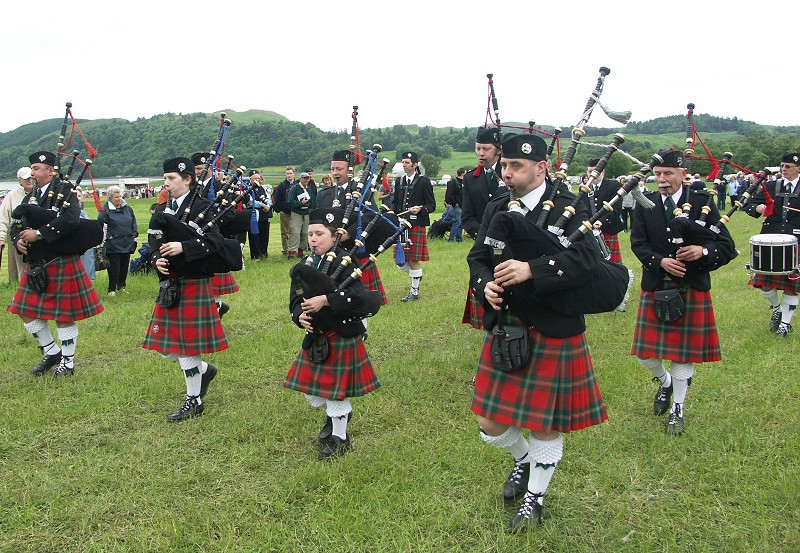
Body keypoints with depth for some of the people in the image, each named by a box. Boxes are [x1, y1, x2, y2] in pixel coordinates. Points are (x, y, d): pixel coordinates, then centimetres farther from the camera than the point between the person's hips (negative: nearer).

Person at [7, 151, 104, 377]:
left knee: (64, 315, 2)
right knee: (27, 312, 10)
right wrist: (18, 239, -8)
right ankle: (52, 353, 27)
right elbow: (16, 224, 14)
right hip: (35, 265, 8)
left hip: (61, 263, -8)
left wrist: (38, 234, -25)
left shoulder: (64, 191, -9)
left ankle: (67, 363, 16)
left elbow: (69, 220, -26)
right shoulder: (30, 196, 14)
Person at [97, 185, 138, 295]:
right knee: (114, 267, -2)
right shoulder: (105, 209, -8)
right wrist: (108, 236, -14)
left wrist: (134, 234, 10)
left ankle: (122, 286, 26)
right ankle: (112, 289, 8)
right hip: (113, 244, -5)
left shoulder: (127, 208, 10)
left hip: (127, 244, 6)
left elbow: (134, 222, 19)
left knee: (125, 266, 12)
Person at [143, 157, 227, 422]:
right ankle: (204, 370, 36)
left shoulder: (201, 207, -7)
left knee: (187, 344, -1)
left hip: (193, 284, -7)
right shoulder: (162, 211, 13)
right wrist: (157, 260, -11)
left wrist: (183, 247, -28)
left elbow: (214, 242, -18)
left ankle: (194, 401, 15)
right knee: (166, 347, 10)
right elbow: (154, 244, 10)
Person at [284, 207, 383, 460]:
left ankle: (339, 437, 23)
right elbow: (296, 299, 7)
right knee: (312, 387, 17)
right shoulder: (304, 266, 5)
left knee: (336, 389, 3)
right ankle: (336, 415, 46)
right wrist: (300, 315, -15)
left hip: (342, 337, -7)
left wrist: (325, 300, -29)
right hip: (315, 337, 7)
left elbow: (358, 295, -27)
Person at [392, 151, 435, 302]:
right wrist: (392, 213, 1)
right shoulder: (399, 181, 13)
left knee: (413, 260, -2)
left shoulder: (424, 181, -3)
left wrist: (420, 209, -23)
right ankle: (416, 277, 31)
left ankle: (414, 291, 10)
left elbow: (432, 205, -4)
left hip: (417, 226, -5)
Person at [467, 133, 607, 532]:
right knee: (491, 424, 11)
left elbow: (586, 260, -23)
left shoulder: (569, 207, -10)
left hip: (553, 333, -4)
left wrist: (531, 270, -34)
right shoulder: (497, 208, 6)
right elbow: (478, 256, 7)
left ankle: (535, 496, 34)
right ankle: (523, 460, 44)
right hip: (504, 328, 5)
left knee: (545, 423, 11)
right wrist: (485, 285, -15)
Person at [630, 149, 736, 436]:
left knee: (685, 350, 7)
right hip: (655, 287, 2)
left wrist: (703, 250, -25)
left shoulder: (702, 201, -3)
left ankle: (677, 409, 24)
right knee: (645, 353, 3)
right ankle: (665, 382, 37)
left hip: (692, 288, -1)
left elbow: (726, 245, -4)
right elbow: (638, 243, -5)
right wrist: (660, 261, -22)